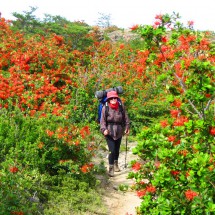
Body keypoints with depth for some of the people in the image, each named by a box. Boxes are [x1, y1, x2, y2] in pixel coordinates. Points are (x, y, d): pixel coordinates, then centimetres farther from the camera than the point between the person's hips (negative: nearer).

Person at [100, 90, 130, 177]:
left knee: (117, 149, 18)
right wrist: (104, 129, -19)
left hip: (119, 132, 3)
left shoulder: (121, 107, -3)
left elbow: (126, 118, 8)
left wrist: (127, 128, 5)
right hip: (109, 132, -3)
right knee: (112, 150, -11)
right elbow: (103, 120, -7)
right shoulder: (105, 108, -9)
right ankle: (111, 168, -2)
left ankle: (116, 164, 42)